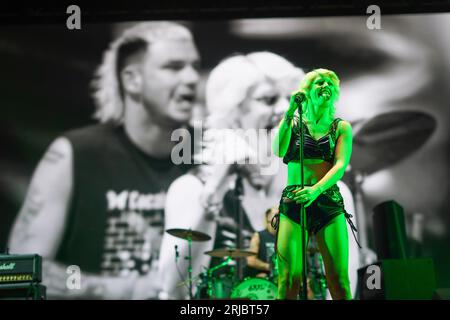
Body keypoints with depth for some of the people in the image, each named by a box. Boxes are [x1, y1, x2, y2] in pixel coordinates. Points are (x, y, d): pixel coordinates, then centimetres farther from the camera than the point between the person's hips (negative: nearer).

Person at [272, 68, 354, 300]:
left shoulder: (341, 127, 11)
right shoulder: (293, 123, 12)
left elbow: (341, 165, -5)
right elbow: (279, 151, -7)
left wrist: (316, 189, -22)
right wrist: (290, 112, -8)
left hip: (329, 201, 1)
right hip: (292, 202, 0)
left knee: (339, 281, -9)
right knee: (288, 279, -11)